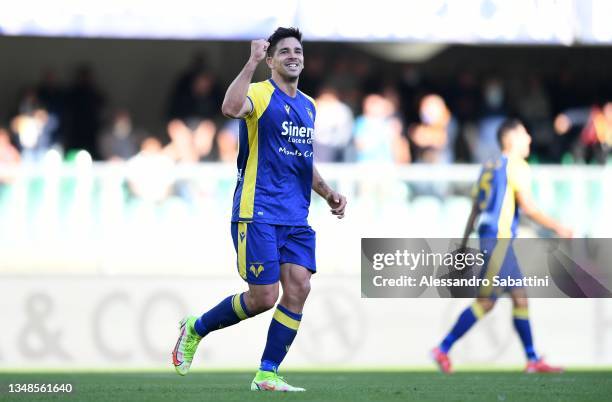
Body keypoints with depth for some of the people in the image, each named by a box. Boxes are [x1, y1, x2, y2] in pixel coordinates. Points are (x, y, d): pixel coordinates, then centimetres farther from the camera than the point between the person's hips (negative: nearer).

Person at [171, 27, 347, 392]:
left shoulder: (308, 107, 17)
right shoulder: (260, 95, -7)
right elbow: (231, 108, -32)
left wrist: (328, 193, 16)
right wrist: (252, 62, -31)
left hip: (296, 218, 7)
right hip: (258, 214, -7)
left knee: (298, 289, -6)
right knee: (263, 297, -8)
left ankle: (268, 375, 2)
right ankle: (195, 328, 17)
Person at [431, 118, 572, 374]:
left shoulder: (490, 167, 18)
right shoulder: (516, 166, -8)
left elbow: (475, 209, 19)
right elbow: (527, 208, -14)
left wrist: (464, 244, 22)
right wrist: (557, 228, -7)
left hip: (492, 238, 9)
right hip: (499, 238, -9)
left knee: (520, 297, 8)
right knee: (486, 301, -8)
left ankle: (533, 360, 8)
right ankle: (443, 350, -6)